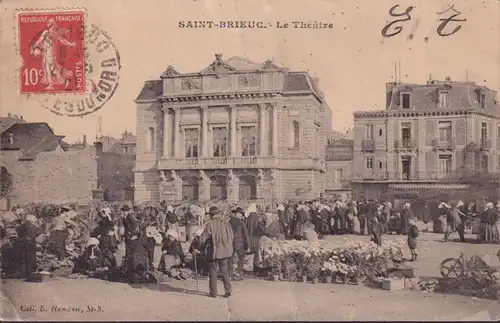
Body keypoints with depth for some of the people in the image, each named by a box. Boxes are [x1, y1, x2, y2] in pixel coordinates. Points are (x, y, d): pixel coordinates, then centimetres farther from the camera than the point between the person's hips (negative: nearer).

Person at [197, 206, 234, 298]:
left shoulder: (210, 225, -14)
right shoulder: (226, 223, -1)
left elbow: (202, 239, -7)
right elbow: (232, 237, 6)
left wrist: (201, 245, 14)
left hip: (214, 251, -4)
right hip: (226, 251, 4)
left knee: (213, 271, 9)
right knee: (225, 271, 13)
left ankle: (213, 292, 13)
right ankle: (228, 291, 10)